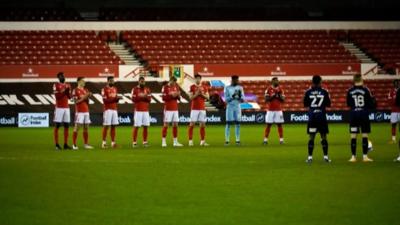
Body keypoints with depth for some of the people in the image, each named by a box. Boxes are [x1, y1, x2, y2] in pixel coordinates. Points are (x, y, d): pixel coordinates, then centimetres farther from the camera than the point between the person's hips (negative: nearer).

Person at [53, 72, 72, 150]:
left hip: (67, 108, 6)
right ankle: (57, 144, -3)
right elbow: (57, 96, -14)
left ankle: (66, 144, 7)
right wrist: (63, 91, -20)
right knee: (57, 126, -4)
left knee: (66, 126, 4)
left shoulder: (68, 85, 13)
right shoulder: (56, 85, -4)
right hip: (59, 108, -6)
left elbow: (69, 97, 8)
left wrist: (68, 91, -9)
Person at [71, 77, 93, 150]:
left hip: (86, 111, 7)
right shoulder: (75, 90, -5)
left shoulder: (86, 90, 15)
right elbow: (76, 101, -12)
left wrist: (88, 96, -2)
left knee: (86, 128, 7)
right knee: (77, 127, -7)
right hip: (79, 111, -7)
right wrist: (84, 97, -17)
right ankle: (74, 144, -5)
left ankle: (86, 144, 12)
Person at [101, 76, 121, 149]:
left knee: (113, 126, 5)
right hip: (108, 109, -6)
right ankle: (104, 142, -2)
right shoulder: (104, 89, -6)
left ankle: (113, 142, 6)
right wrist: (114, 98, -21)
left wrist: (117, 98, -6)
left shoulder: (115, 89, 16)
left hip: (114, 109, 6)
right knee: (106, 126, -6)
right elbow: (105, 100, -14)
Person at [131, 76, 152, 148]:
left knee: (146, 126, 2)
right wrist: (140, 97, -19)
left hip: (146, 111, 4)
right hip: (138, 111, -4)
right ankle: (134, 142, -2)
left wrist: (146, 97, -15)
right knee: (136, 126, -6)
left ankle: (145, 142, 9)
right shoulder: (135, 89, -1)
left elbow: (149, 99, 4)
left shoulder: (147, 89, 10)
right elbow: (133, 99, -9)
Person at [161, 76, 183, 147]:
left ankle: (175, 142, 9)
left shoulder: (176, 86, 11)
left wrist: (178, 95, -8)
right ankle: (163, 142, -1)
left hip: (175, 109, 6)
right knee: (166, 124, -4)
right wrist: (171, 95, -21)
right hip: (168, 109, -6)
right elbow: (164, 98, -13)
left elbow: (178, 98, 13)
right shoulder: (165, 87, -6)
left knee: (175, 125, 5)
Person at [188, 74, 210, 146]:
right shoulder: (192, 87, 1)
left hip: (202, 108, 3)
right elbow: (191, 97, -5)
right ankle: (190, 141, -6)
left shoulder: (204, 87, 10)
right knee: (192, 124, -6)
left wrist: (202, 94, -10)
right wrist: (196, 94, -18)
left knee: (202, 124, 1)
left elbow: (207, 97, 6)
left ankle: (202, 141, 4)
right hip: (194, 108, -3)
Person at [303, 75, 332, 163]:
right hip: (322, 117, 0)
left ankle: (310, 157, -1)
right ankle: (325, 156, 3)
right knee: (323, 136, 6)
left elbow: (305, 105, 7)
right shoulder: (324, 92, -3)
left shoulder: (308, 92, -2)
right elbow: (328, 104, 3)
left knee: (311, 137, 4)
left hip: (312, 117, 0)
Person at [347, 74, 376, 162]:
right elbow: (371, 104, -5)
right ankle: (365, 156, 2)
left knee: (353, 136, 4)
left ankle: (353, 157, 3)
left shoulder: (350, 91, -1)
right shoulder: (365, 90, -8)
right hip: (364, 114, -2)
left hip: (353, 114, 2)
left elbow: (348, 104, 9)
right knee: (365, 136, 4)